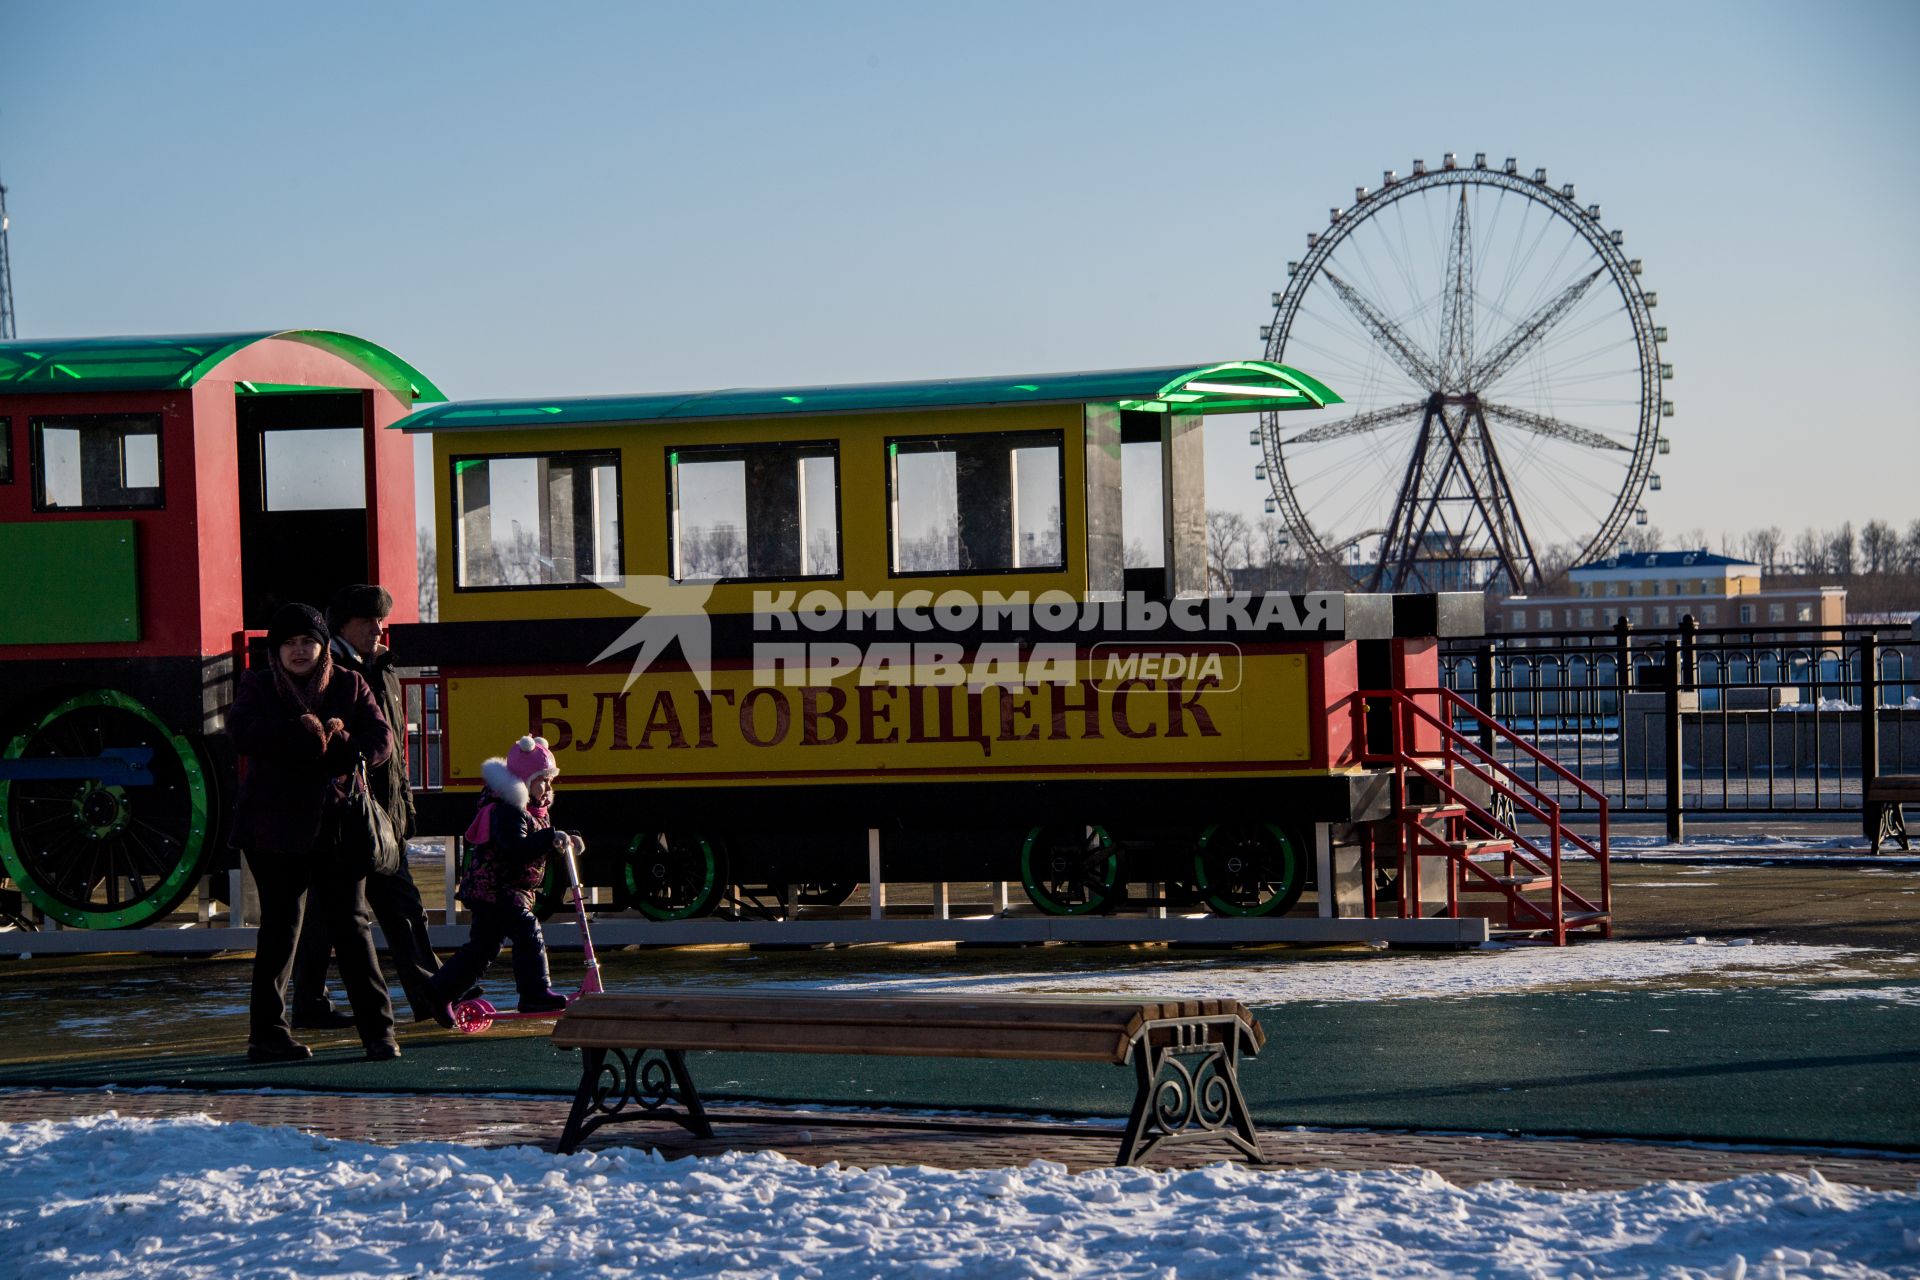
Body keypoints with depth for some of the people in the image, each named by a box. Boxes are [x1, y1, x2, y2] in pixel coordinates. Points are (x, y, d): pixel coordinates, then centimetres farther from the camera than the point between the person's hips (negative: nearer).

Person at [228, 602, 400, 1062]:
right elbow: (241, 731, -13)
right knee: (280, 926, 2)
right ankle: (266, 1032, 11)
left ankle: (378, 1029, 0)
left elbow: (381, 739, 0)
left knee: (351, 923, -2)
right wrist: (302, 731, -20)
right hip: (273, 825, -1)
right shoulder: (258, 686, 6)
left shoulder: (348, 686, 9)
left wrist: (339, 751, -18)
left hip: (333, 821, 1)